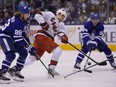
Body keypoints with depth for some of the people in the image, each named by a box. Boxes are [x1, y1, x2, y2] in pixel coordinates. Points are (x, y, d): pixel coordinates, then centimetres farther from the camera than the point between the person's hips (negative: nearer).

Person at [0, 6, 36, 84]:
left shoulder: (24, 20, -1)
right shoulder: (16, 22, -29)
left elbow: (22, 33, 15)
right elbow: (18, 39, -30)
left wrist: (27, 43, 6)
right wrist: (29, 48, -27)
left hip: (12, 37, 10)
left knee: (24, 53, 5)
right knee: (11, 55, -26)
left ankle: (17, 72, 15)